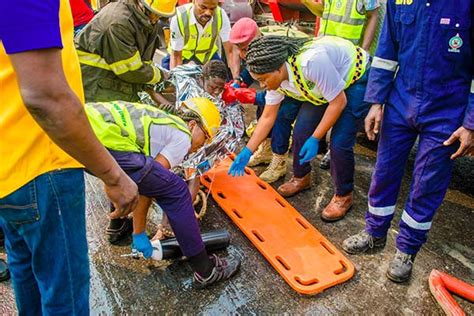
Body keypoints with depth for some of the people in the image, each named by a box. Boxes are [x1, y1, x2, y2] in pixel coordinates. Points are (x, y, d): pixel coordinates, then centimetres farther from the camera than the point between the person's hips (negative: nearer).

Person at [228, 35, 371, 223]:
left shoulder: (310, 61, -40)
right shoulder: (274, 75, -15)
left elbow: (339, 102, -29)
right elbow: (268, 117, -6)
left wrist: (315, 139, -25)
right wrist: (247, 152, -7)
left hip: (356, 79, -7)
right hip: (323, 84, 7)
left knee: (339, 142, -15)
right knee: (300, 130, -1)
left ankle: (343, 196, 7)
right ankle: (301, 178, 24)